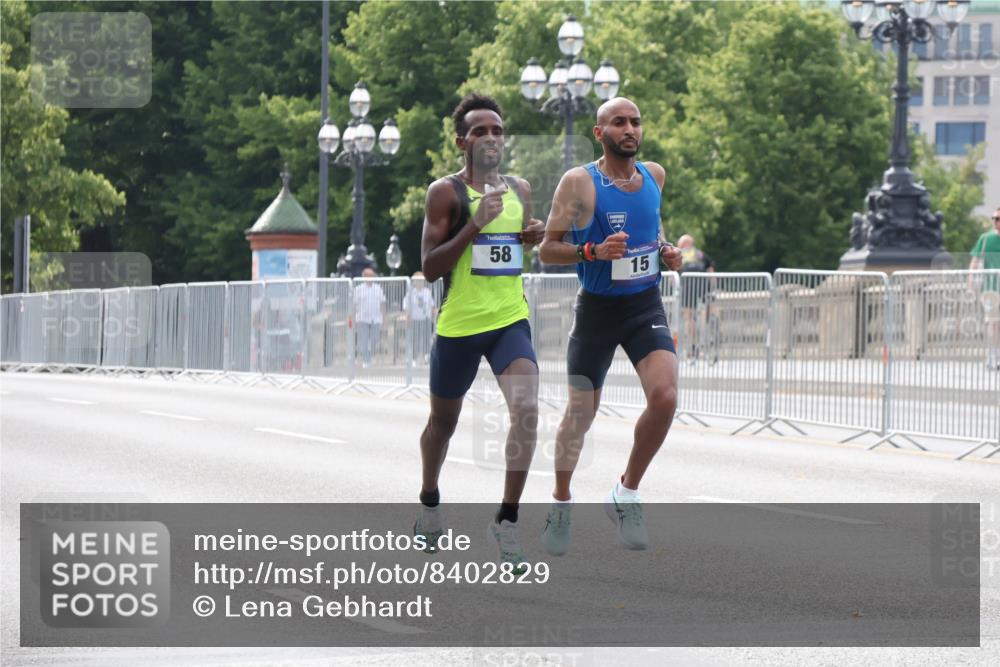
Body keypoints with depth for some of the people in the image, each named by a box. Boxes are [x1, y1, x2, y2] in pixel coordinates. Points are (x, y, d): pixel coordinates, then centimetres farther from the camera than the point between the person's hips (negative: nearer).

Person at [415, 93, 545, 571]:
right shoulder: (446, 192, -7)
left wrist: (532, 237, 2)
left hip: (510, 320, 3)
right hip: (459, 323, -3)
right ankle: (429, 502, 43)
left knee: (527, 410, -19)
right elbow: (430, 268, -13)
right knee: (444, 420, 15)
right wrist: (475, 225, -22)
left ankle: (507, 519, -11)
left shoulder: (520, 189, 9)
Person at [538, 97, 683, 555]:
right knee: (580, 411, 5)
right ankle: (560, 503, 28)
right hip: (597, 308, -3)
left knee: (664, 397, -18)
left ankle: (626, 495, 1)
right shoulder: (579, 183, -11)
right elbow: (547, 249, -9)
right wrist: (594, 251, -25)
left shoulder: (654, 175, 4)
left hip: (646, 306, 3)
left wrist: (665, 252, 4)